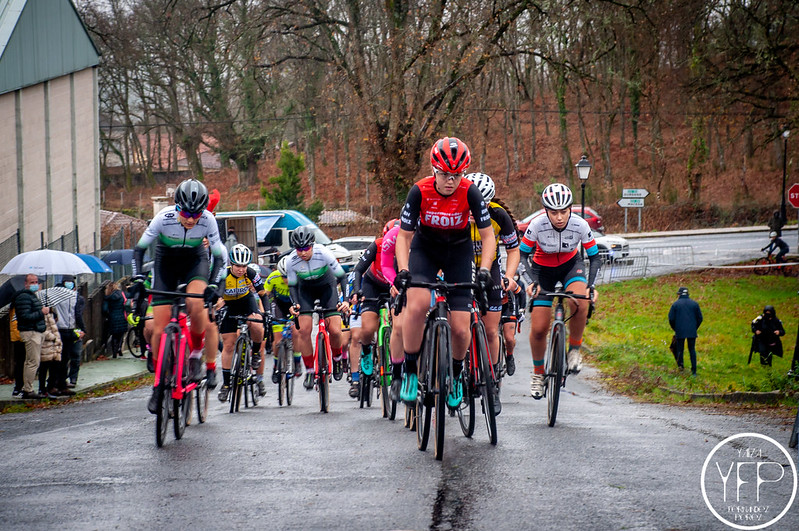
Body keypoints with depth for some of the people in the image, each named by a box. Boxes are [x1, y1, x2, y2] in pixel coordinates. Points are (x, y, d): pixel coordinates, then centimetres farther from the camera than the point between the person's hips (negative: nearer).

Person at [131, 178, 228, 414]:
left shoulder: (208, 220, -26)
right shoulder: (163, 218, -28)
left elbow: (220, 256, -16)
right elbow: (139, 249, -16)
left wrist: (213, 285, -30)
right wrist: (138, 279, -27)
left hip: (195, 261, 0)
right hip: (166, 262, 0)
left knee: (196, 306, -32)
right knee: (160, 329, -7)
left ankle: (196, 354, -7)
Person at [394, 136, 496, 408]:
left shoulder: (470, 192, -23)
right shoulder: (420, 191, -23)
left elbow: (488, 236, -15)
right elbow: (404, 236, -15)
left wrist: (484, 270, -30)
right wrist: (403, 271, -30)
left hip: (459, 251, 1)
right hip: (425, 248, 0)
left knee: (460, 328, -9)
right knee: (417, 304, -31)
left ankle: (456, 375, 22)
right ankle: (410, 372, -15)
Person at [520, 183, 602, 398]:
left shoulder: (580, 225, -25)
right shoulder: (537, 225, -28)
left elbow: (595, 257, -14)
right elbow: (522, 254, -16)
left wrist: (591, 285, -28)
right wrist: (530, 282, -30)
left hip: (571, 265, 0)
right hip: (542, 269, 0)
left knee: (579, 303, -34)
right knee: (538, 329, -7)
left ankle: (574, 349, -10)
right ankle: (538, 373, 19)